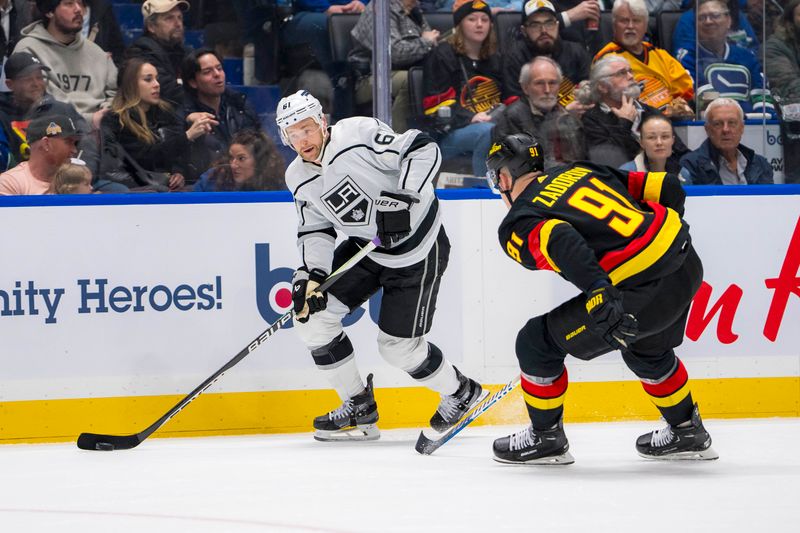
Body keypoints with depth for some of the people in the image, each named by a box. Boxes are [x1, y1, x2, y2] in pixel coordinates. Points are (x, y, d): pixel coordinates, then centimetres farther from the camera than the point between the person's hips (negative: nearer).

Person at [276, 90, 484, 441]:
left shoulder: (359, 135, -24)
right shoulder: (299, 179, -2)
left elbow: (424, 150, -26)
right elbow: (316, 230, 2)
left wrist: (402, 197, -36)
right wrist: (311, 275, -15)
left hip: (417, 250, -7)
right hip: (365, 247, 7)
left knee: (399, 346, -3)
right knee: (312, 312, -6)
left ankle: (461, 392, 27)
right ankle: (359, 409, 8)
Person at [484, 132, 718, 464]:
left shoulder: (517, 224, 2)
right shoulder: (582, 170, 20)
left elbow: (560, 241, -22)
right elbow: (667, 189, 17)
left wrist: (597, 291, -32)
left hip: (638, 294, -7)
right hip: (687, 265, 7)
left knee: (537, 341, 11)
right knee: (646, 350, 36)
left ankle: (545, 438, 25)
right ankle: (687, 433, 47)